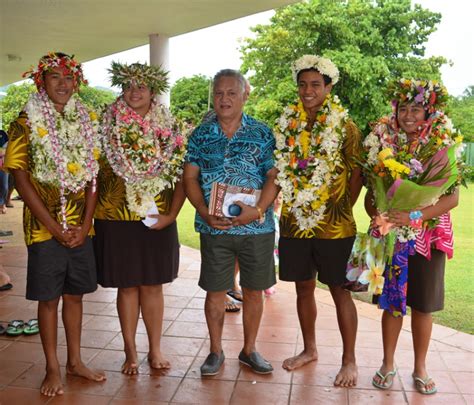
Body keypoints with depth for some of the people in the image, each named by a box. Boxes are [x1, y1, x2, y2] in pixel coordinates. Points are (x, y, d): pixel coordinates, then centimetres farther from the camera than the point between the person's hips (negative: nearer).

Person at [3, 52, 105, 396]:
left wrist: (85, 224, -4)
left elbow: (92, 176, 6)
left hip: (81, 228, 4)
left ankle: (75, 361, 28)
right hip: (45, 227, -4)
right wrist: (56, 229, -12)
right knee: (49, 298, 6)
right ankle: (53, 368, 21)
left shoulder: (87, 121, 7)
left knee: (75, 294, 13)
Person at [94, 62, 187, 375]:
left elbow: (182, 176, 2)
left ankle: (155, 349, 23)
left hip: (157, 221, 1)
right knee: (127, 286, 7)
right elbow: (95, 172, 1)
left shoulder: (169, 130, 3)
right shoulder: (108, 128, 1)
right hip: (117, 220, 0)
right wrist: (94, 213, -7)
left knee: (153, 285, 9)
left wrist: (172, 214, -7)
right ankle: (131, 352, 21)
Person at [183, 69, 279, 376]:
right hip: (214, 227, 1)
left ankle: (249, 349, 29)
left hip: (257, 226, 0)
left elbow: (274, 176, -4)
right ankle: (216, 351, 27)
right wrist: (204, 212, -13)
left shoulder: (262, 133, 1)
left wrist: (258, 210, -19)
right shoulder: (200, 135, 5)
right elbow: (190, 178, 2)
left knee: (254, 291, 11)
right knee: (215, 291, 8)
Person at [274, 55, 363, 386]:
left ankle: (350, 360, 20)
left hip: (333, 226, -4)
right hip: (295, 222, 4)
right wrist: (292, 201, 6)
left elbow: (357, 174, -3)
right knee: (304, 287, 15)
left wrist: (342, 208, -6)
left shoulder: (345, 127, -4)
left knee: (339, 290, 5)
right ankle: (310, 349, 34)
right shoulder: (288, 125, 6)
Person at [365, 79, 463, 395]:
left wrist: (415, 215, -21)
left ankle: (420, 367, 27)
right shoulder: (382, 143, 1)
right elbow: (370, 193, 3)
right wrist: (378, 215, -15)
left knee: (422, 304, 10)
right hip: (391, 237, 1)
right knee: (392, 302, 10)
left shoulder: (443, 146, -3)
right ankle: (388, 364, 26)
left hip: (428, 237, 0)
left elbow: (453, 197, -9)